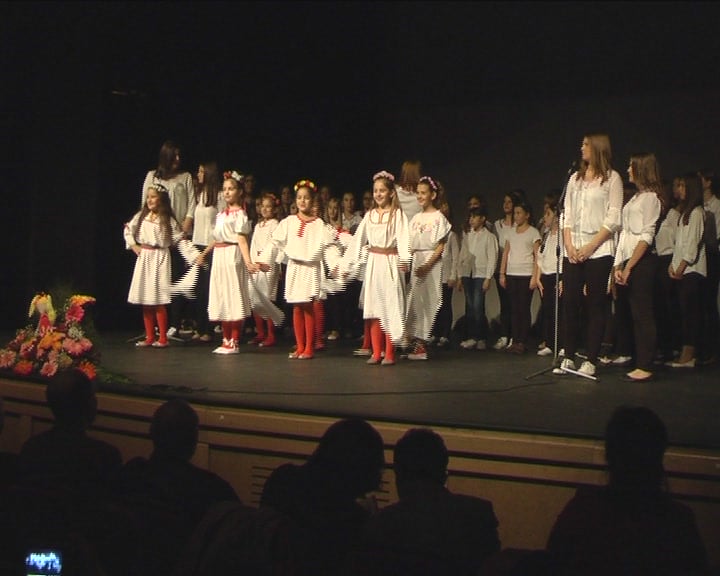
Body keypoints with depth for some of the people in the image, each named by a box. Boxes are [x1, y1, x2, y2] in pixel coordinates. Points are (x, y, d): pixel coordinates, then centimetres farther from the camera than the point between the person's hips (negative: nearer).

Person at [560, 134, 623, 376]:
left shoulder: (611, 178, 0)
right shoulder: (575, 178, 17)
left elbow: (613, 219, -6)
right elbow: (567, 215, 13)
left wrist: (591, 246, -11)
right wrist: (568, 244, 0)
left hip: (598, 251, -5)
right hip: (572, 251, 5)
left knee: (595, 306, -2)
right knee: (570, 303, 1)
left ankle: (591, 361, 0)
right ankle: (568, 357, 8)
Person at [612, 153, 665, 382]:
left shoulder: (650, 197, -7)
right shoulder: (635, 198, 20)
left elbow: (646, 236, -14)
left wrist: (629, 266, -17)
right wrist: (618, 266, 9)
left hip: (641, 261, -9)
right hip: (627, 261, 9)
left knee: (642, 314, -8)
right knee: (626, 314, 9)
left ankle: (645, 367, -6)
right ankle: (635, 360, 15)